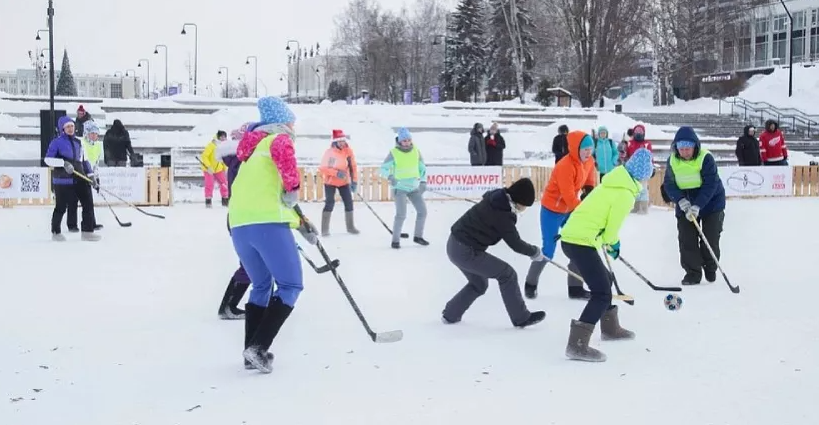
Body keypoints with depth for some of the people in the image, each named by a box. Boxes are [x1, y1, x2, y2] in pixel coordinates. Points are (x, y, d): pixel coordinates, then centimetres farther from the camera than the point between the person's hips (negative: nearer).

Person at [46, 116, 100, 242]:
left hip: (79, 179, 6)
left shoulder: (78, 143, 17)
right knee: (61, 207, 2)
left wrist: (90, 175, 12)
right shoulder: (57, 142, -3)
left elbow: (83, 160, 21)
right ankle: (56, 232, 19)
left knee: (88, 203, 0)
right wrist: (63, 163, -23)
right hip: (63, 180, -6)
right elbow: (49, 158, -10)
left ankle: (87, 231, 7)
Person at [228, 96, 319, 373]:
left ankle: (251, 352, 16)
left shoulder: (254, 151, 31)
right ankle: (258, 347, -10)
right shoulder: (280, 138, 7)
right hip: (267, 222, -8)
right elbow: (283, 152, -20)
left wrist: (299, 223, 30)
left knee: (261, 286, 21)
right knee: (290, 285, 1)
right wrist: (294, 187, -13)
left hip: (238, 225, 8)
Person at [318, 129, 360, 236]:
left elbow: (353, 166, -4)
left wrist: (354, 181, -11)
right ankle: (325, 229, -4)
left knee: (349, 202, 3)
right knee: (329, 203, -12)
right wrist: (336, 173, -29)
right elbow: (323, 169, -18)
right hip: (330, 182, -4)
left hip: (344, 182, 4)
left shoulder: (348, 151, -9)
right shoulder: (329, 152, -17)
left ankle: (350, 227, 19)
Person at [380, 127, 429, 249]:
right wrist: (390, 176, -31)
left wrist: (423, 182, 1)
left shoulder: (415, 150, 1)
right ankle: (395, 240, -1)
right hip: (399, 188, -5)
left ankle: (418, 236, 24)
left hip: (414, 187, 5)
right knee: (401, 214, -14)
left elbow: (422, 167, 11)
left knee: (422, 211, 6)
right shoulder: (394, 152, -12)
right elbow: (384, 168, -12)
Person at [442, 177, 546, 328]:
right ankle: (521, 318, 7)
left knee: (479, 284, 25)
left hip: (455, 244, 9)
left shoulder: (496, 197, 4)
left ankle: (450, 314, 30)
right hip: (467, 251, -9)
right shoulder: (502, 215, -20)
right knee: (507, 274, -1)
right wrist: (535, 252, 6)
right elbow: (515, 243, -11)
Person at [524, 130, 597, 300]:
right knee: (548, 251, -1)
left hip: (569, 209, 8)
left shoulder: (589, 162, -4)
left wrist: (589, 190, -6)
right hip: (552, 210, -8)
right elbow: (569, 197, -30)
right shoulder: (565, 166, -30)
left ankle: (575, 288, 15)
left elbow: (590, 179, 15)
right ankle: (530, 284, 20)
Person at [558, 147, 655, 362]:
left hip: (572, 237, 10)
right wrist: (613, 244, 11)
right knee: (601, 293, -9)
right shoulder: (625, 194, -12)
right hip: (581, 242, -10)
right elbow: (612, 227, -9)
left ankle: (610, 328, 43)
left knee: (604, 279, 26)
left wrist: (611, 242, 17)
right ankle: (577, 345, -14)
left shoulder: (615, 184, 14)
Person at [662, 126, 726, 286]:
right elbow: (669, 184, -8)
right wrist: (681, 201, -26)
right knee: (686, 239, -2)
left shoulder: (706, 158, -22)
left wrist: (697, 206, -33)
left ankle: (710, 267, 26)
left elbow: (710, 184, -26)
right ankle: (693, 272, 8)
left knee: (710, 238, 3)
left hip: (710, 203, -3)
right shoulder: (672, 161, -9)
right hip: (685, 204, 3)